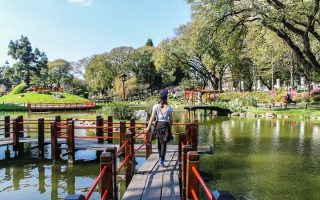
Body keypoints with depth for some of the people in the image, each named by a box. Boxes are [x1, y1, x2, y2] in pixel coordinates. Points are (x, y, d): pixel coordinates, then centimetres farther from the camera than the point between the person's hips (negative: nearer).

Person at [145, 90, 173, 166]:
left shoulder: (156, 106, -2)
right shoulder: (168, 107, -2)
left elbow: (152, 117, -8)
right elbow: (170, 120, 1)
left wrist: (148, 127, -6)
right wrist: (170, 128, 15)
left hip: (158, 124, 2)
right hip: (165, 125, -2)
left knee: (159, 142, 20)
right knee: (163, 143, 3)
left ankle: (160, 157, 33)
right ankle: (162, 160, -5)